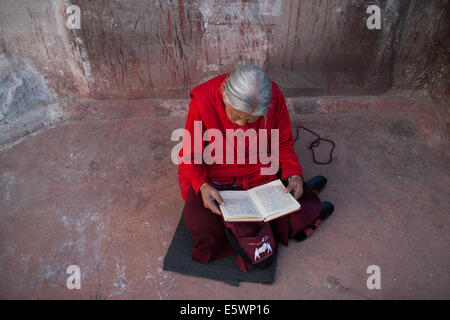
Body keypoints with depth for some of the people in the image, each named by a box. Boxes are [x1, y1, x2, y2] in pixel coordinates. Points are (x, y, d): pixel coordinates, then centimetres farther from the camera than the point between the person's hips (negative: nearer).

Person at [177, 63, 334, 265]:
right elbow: (189, 155, -12)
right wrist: (202, 186, -30)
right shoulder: (202, 101, -23)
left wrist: (294, 173, -15)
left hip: (258, 172, 2)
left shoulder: (273, 97, -16)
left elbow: (283, 142, 1)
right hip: (211, 180, -1)